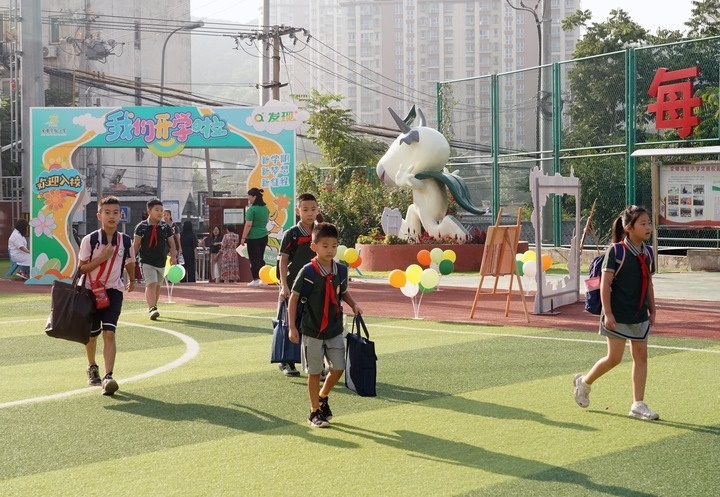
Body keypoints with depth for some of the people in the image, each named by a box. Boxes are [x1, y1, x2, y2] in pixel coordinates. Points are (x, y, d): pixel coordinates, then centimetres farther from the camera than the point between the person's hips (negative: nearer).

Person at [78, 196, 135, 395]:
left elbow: (130, 263, 17)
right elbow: (81, 268, -9)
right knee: (91, 334, 13)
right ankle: (92, 367, 39)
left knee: (109, 333, -14)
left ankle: (108, 377, -19)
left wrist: (132, 281, 31)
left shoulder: (125, 241, -2)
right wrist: (102, 257, -21)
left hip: (114, 291, 0)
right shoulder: (89, 240, -10)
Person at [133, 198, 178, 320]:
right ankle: (152, 309, -26)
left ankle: (152, 307, 32)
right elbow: (136, 244, -2)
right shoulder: (141, 226, -5)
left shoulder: (165, 227, 4)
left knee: (158, 286, 15)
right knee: (151, 284, -19)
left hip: (161, 262, 4)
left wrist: (173, 256, -6)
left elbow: (172, 243, 8)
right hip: (147, 262, -4)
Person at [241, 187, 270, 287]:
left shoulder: (252, 209, -15)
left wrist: (243, 237, -13)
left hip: (253, 237, -7)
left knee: (254, 259, -1)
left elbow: (248, 225, -18)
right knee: (261, 258, 14)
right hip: (264, 236, 7)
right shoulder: (266, 208, 8)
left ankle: (256, 280, 1)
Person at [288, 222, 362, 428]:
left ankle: (322, 397, 32)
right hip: (312, 331, -4)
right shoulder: (307, 272, -14)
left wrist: (353, 305, -1)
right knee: (314, 372, 5)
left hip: (335, 330, 4)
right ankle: (315, 412, 19)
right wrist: (292, 327, -9)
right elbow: (294, 298, -7)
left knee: (338, 368, 5)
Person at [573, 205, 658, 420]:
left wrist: (652, 310, 14)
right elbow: (605, 284, -14)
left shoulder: (647, 253, 7)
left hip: (640, 316, 6)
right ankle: (584, 382, 24)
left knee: (641, 356, 3)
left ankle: (638, 405, 10)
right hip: (618, 316, -6)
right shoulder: (616, 251, -13)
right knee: (614, 358, -1)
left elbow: (648, 284, 16)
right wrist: (608, 313, -18)